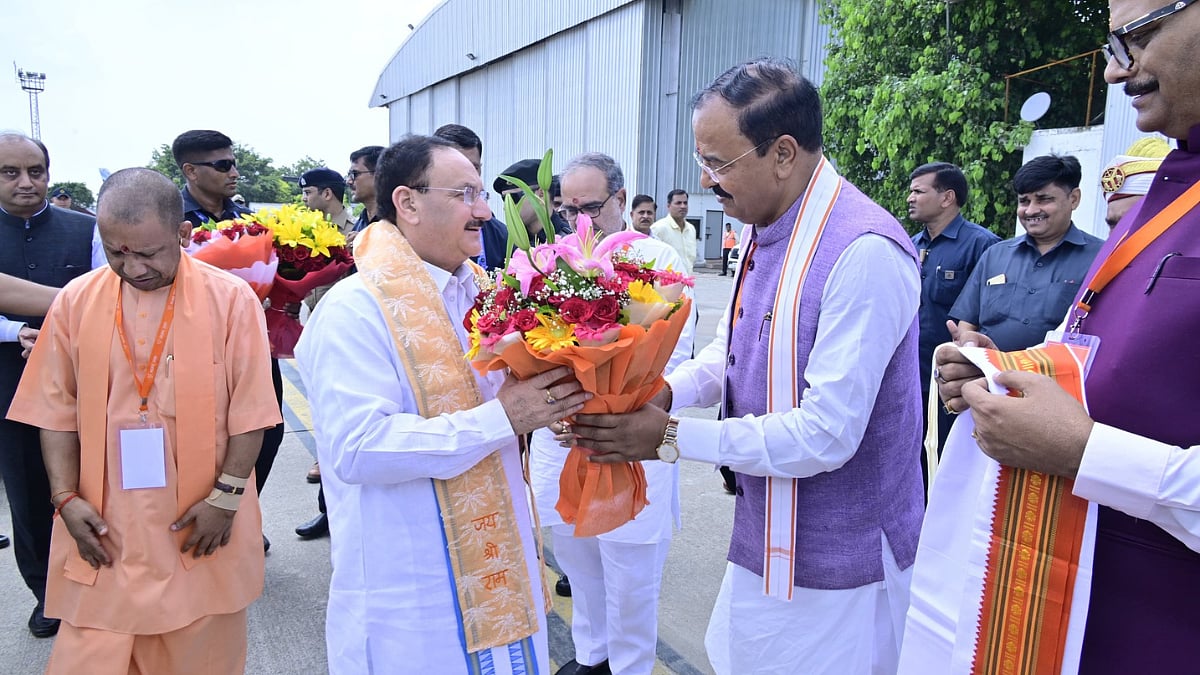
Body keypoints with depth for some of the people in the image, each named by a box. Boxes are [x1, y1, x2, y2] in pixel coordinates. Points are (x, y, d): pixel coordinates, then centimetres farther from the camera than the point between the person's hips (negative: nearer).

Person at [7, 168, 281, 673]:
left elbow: (248, 412, -6)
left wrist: (225, 497, -10)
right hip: (103, 527, 2)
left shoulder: (231, 299, -8)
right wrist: (66, 497, -2)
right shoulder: (75, 301, 0)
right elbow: (58, 411, 6)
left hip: (201, 527, -2)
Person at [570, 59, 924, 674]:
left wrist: (671, 437, -22)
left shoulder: (865, 254, -25)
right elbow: (728, 355, 12)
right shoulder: (764, 235, 4)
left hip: (831, 566, -8)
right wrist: (662, 392, -9)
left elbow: (827, 434, -26)